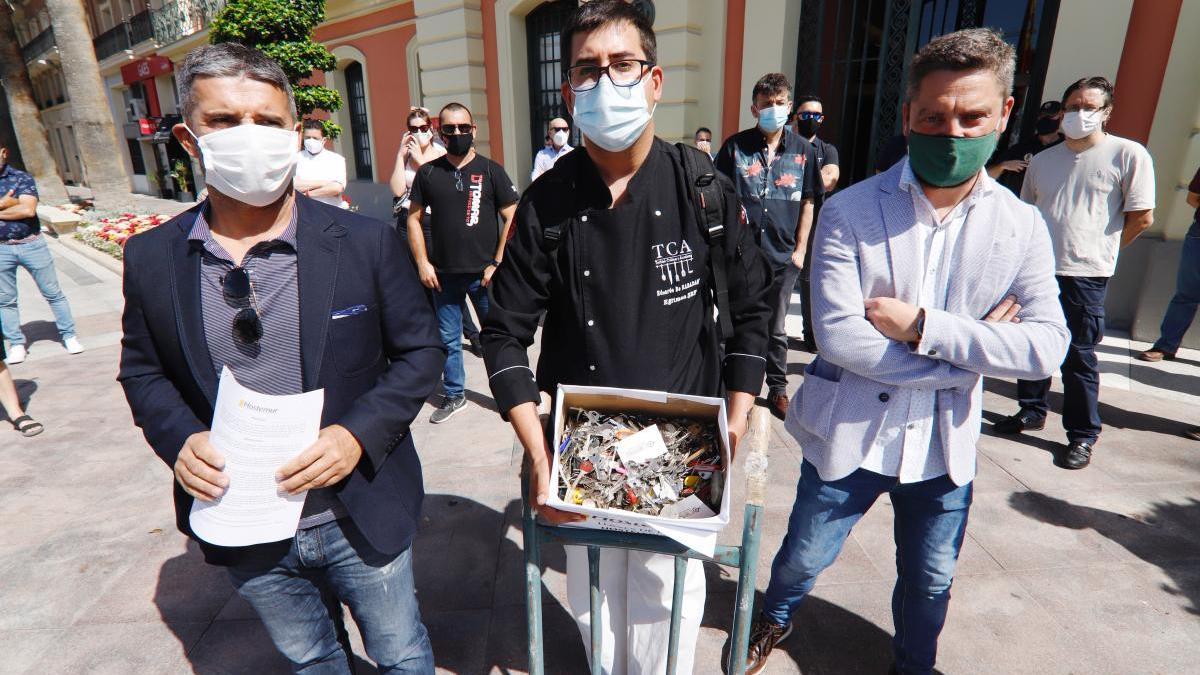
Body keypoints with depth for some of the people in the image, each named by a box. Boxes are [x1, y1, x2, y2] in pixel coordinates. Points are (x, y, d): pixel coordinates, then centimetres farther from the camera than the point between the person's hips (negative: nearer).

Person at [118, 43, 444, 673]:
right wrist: (179, 438, -13)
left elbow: (420, 351, -8)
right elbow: (142, 369, 7)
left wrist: (359, 435, -21)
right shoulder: (150, 257, -5)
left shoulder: (367, 242, -14)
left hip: (361, 518, -2)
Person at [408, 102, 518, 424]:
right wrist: (422, 263, 0)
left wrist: (497, 263, -9)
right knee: (448, 339, 12)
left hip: (484, 273, -2)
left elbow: (511, 218, -2)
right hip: (443, 274, 3)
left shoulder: (491, 170, -1)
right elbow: (414, 218, 9)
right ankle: (454, 395, 28)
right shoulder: (427, 173, 6)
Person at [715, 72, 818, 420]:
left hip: (783, 255, 1)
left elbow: (807, 203, 8)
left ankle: (777, 388, 26)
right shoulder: (736, 146, 1)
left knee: (776, 328, 12)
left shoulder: (803, 150, 5)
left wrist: (800, 249, 3)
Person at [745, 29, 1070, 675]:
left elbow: (1045, 347, -12)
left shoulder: (1022, 227, -4)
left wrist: (922, 326, -23)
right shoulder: (850, 211, -14)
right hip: (849, 436, -2)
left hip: (945, 446, 3)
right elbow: (838, 336, -23)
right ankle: (775, 619, 51)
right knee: (803, 559, 18)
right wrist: (966, 352, -17)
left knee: (929, 581, 23)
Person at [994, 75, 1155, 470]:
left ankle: (1083, 436, 14)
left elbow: (1142, 217, -2)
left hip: (1085, 275, -5)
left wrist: (1100, 250, 6)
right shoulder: (1042, 161, 12)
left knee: (1079, 356, 1)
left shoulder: (1128, 154, -2)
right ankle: (1031, 411, 31)